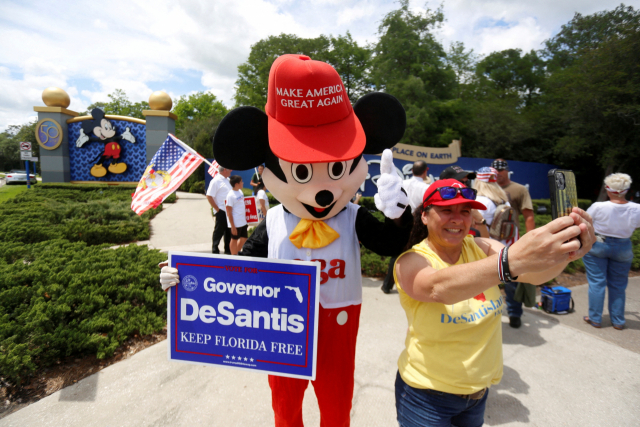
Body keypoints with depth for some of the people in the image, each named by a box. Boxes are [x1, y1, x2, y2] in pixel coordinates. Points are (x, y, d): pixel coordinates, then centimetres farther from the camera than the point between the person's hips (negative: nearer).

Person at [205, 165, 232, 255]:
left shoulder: (228, 180, 13)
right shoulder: (216, 181, -12)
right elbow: (209, 196, -15)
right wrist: (217, 209, -14)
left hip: (230, 211, 8)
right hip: (221, 211, -8)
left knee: (229, 231, 14)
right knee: (219, 232, 2)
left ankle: (228, 250, 26)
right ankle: (215, 251, 14)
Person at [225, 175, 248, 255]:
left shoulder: (240, 192, 7)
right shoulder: (230, 195, -17)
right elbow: (229, 212, -16)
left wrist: (246, 220, 18)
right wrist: (233, 226, -17)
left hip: (243, 222, 8)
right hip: (236, 223, -8)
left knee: (244, 238, 14)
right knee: (234, 239, 7)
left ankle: (236, 252, 32)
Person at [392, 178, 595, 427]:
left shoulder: (482, 248, -6)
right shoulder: (411, 262, -19)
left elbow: (534, 274, -21)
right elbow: (439, 288, -40)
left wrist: (567, 251, -43)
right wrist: (512, 260, -53)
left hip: (480, 387, 5)